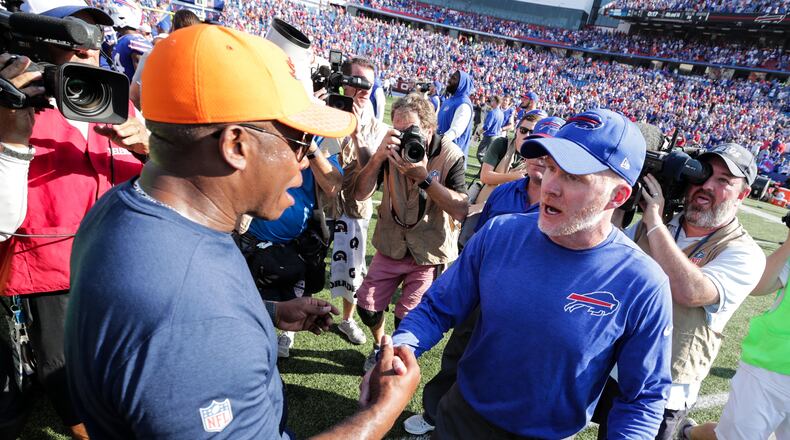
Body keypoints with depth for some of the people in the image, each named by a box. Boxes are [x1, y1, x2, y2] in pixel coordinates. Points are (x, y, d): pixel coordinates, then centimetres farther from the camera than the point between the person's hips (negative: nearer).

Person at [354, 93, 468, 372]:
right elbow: (360, 194, -12)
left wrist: (424, 177, -33)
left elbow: (461, 210, -25)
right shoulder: (392, 149, -7)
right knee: (367, 307, 8)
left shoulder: (450, 156, -16)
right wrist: (378, 156, -27)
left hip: (429, 253, -3)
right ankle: (380, 345, 41)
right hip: (391, 246, 3)